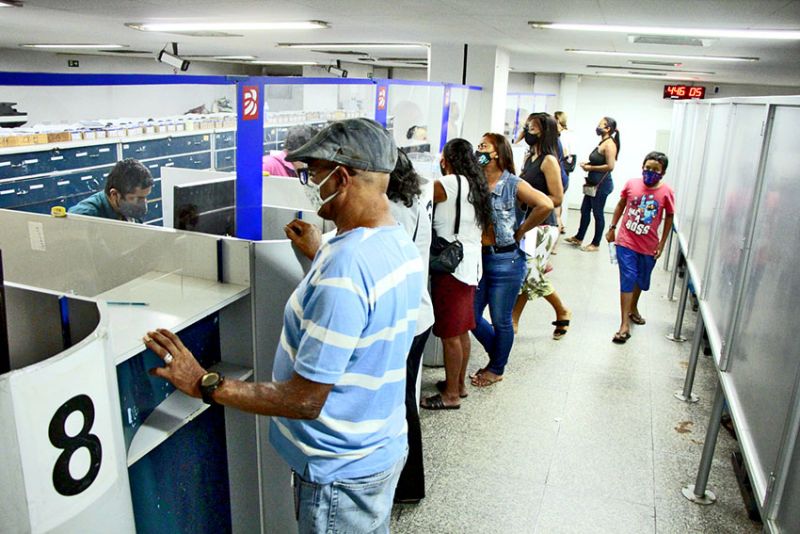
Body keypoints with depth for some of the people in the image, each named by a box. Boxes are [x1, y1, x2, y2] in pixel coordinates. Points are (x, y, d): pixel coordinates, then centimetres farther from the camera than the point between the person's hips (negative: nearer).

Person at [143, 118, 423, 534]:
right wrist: (321, 253, 18)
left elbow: (305, 400, -28)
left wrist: (203, 385, -22)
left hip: (342, 471, -8)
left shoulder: (343, 268, -32)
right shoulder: (401, 242, -1)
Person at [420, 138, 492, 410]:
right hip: (470, 265, 9)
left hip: (452, 266, -9)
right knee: (461, 331, 17)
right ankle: (459, 384, 30)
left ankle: (451, 395, 9)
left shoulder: (451, 183, -14)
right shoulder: (474, 185, 12)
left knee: (450, 334, 0)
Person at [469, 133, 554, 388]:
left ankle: (496, 369, 30)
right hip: (478, 258, 5)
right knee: (471, 315, 12)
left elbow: (546, 205, -22)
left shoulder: (513, 184, -10)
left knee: (501, 320, 8)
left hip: (506, 261, -5)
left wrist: (520, 232, -14)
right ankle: (498, 354, 37)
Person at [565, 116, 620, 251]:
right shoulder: (602, 142, 13)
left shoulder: (609, 144, -15)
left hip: (602, 184, -10)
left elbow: (610, 166, -22)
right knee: (584, 210, 15)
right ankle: (578, 238, 28)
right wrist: (588, 164, 6)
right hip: (594, 183, 10)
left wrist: (590, 168, -15)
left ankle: (595, 244, 11)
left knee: (598, 213, 0)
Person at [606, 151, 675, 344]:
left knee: (641, 280, 19)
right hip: (626, 242, -1)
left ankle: (633, 308, 45)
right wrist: (612, 228, 8)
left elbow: (669, 217, 2)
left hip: (648, 247, 1)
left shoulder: (666, 192, -10)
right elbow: (621, 205, 8)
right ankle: (625, 324, -4)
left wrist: (662, 243, 0)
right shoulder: (631, 184, -8)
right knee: (627, 279, -5)